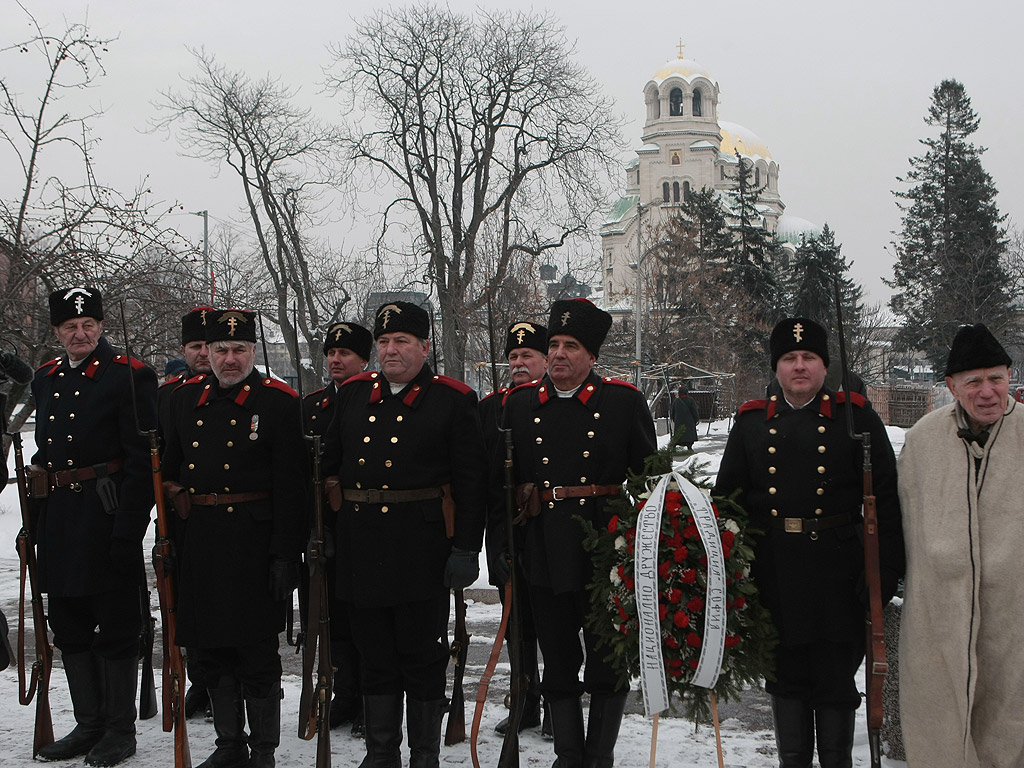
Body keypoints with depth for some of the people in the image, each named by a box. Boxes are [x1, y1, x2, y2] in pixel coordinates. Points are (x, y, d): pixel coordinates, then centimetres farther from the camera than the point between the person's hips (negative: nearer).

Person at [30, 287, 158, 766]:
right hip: (59, 522, 7)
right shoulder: (46, 379, 13)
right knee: (70, 627, 13)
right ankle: (89, 725, 24)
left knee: (115, 628, 1)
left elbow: (143, 461, -13)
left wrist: (129, 530, -19)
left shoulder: (128, 376, -8)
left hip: (106, 518, -7)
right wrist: (38, 519, 16)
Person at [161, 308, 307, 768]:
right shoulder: (185, 398, 10)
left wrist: (285, 555, -13)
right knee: (208, 648, 12)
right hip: (197, 541, 5)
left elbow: (292, 487, -9)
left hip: (253, 542, -5)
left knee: (256, 652, 1)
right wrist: (167, 538, 12)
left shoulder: (279, 402, -5)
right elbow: (169, 471, 17)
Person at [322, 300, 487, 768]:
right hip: (362, 548, 4)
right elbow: (331, 464, 16)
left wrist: (466, 549, -11)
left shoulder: (453, 400, -2)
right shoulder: (353, 394, 11)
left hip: (422, 548, -4)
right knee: (375, 655, 12)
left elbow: (470, 481, -6)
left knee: (423, 655, 4)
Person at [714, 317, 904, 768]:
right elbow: (726, 498, 10)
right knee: (785, 677, 12)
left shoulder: (856, 417, 2)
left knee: (835, 679, 5)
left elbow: (886, 501, -1)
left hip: (837, 576, -2)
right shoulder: (751, 423, 9)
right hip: (775, 576, 2)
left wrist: (885, 571, -8)